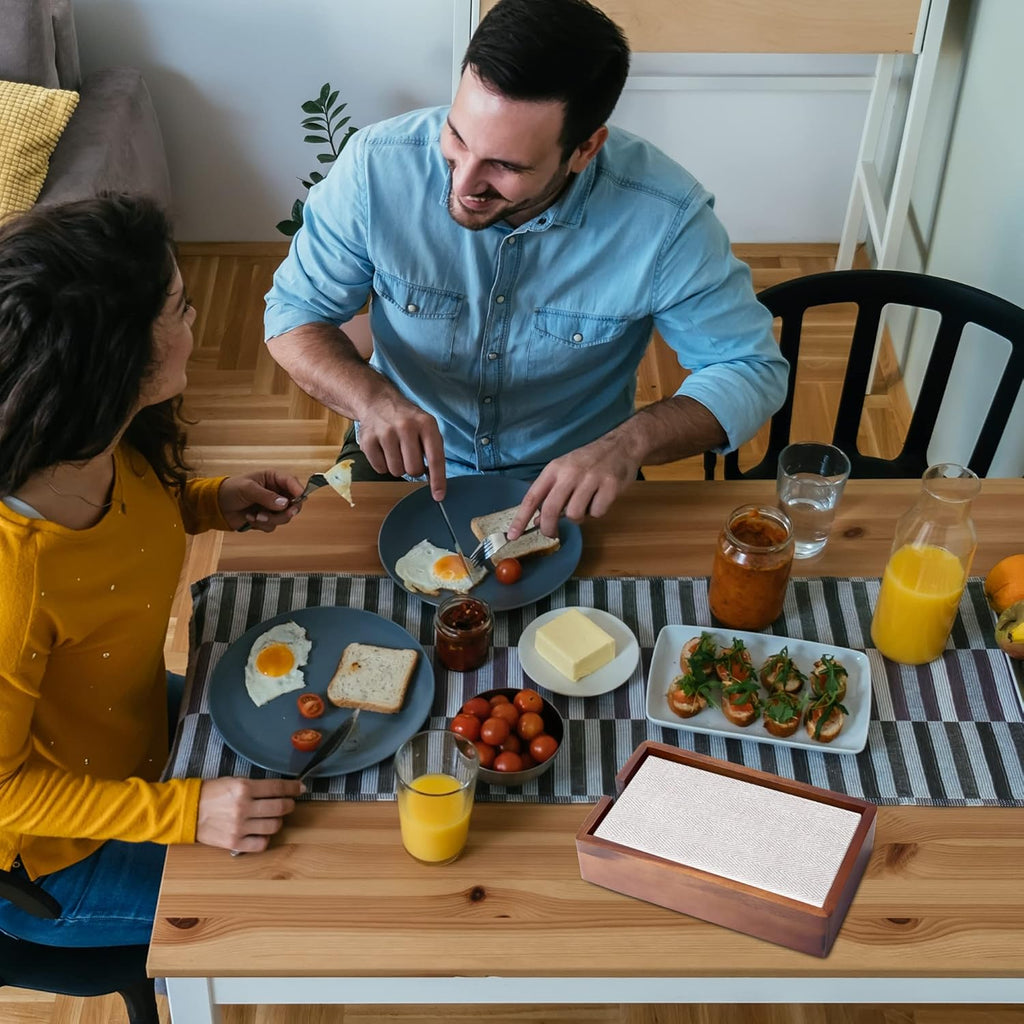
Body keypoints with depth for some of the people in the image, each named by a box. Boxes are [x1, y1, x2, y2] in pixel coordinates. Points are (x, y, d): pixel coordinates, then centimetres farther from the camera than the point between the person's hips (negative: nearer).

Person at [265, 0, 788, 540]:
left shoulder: (665, 217, -23)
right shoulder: (377, 165, -19)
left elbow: (751, 369, -12)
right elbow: (294, 312, -7)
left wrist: (631, 442, -32)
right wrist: (372, 397, -29)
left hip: (574, 490, 1)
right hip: (404, 465, 0)